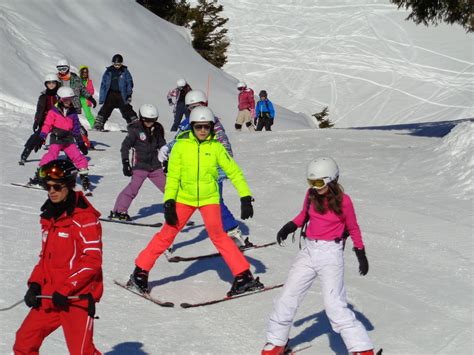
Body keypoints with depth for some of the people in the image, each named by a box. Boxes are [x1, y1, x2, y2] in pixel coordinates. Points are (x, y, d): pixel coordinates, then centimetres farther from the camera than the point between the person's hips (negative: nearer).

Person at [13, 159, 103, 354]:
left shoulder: (85, 217, -12)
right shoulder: (49, 216, 14)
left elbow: (92, 260, -16)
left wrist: (65, 290, -19)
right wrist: (35, 284, 5)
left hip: (77, 297, -8)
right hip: (49, 296, 8)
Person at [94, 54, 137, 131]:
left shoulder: (125, 71, 1)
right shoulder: (108, 71, 5)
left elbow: (129, 83, 3)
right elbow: (103, 84, 9)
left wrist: (129, 95, -7)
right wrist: (102, 97, 5)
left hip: (122, 95, -1)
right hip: (111, 94, 1)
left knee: (127, 110, -3)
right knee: (105, 110, -5)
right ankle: (98, 124, 1)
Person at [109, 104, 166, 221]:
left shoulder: (158, 129, 7)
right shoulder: (135, 129, -8)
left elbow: (162, 145, 20)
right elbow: (125, 146, -5)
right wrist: (126, 163, -10)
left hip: (155, 166, 5)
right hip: (140, 166, -5)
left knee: (166, 186, 8)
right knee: (133, 188, -16)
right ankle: (118, 211, -9)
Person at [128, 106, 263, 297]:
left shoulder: (216, 147, -5)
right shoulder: (181, 145, -5)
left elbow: (234, 172, -2)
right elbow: (172, 176, -3)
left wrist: (246, 198, -8)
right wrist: (169, 202, -11)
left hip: (209, 198, 0)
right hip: (184, 198, 0)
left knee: (217, 234, -12)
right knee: (167, 234, -1)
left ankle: (243, 276, -7)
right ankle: (140, 272, 11)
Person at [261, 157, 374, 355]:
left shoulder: (343, 201, -11)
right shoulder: (311, 195, 1)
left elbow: (353, 228, 2)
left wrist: (361, 253, 3)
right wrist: (289, 227, 4)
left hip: (331, 253, -5)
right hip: (308, 251, 6)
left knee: (334, 305, -12)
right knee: (287, 297, 8)